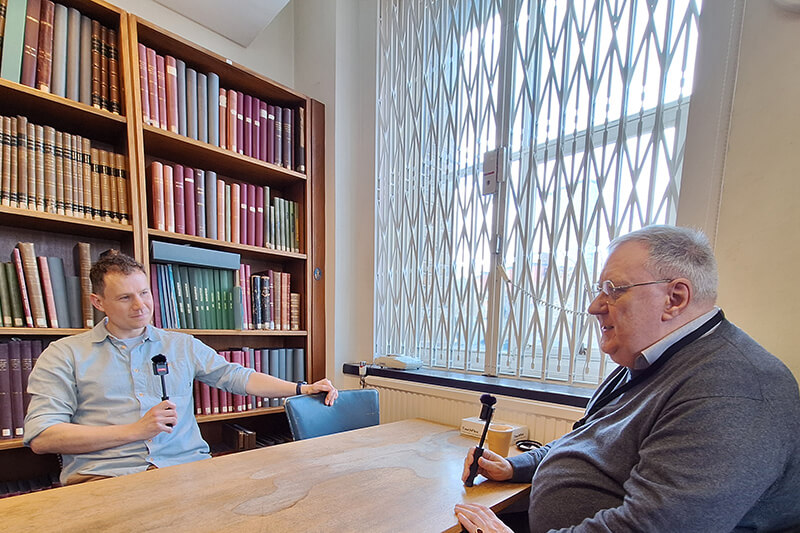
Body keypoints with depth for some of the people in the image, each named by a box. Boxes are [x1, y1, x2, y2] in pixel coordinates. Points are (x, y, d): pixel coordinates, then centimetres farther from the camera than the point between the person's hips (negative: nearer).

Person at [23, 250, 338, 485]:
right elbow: (40, 437, 1)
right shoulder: (65, 355, 9)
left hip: (188, 465, 3)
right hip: (105, 475, -2)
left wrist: (302, 389, 4)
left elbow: (233, 376, 14)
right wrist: (135, 430, -9)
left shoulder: (182, 345, 17)